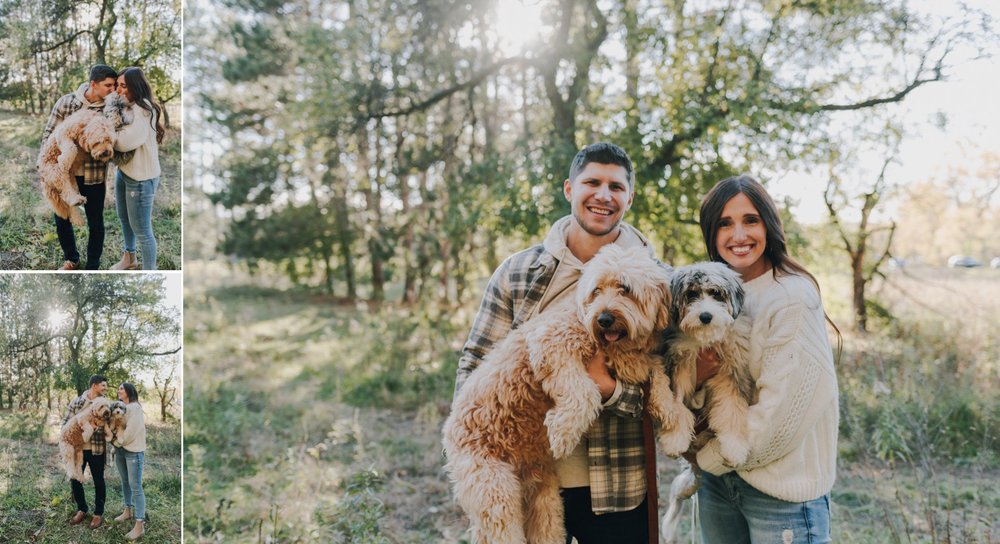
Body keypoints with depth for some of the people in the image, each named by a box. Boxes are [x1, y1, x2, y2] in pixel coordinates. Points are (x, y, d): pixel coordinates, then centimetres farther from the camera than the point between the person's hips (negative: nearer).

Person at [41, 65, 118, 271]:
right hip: (65, 174, 1)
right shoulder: (66, 102, -6)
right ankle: (71, 259, 38)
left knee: (95, 223, 8)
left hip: (94, 177, -1)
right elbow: (49, 134, 0)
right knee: (62, 219, 14)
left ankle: (92, 267, 26)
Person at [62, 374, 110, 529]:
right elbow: (66, 421, 2)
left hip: (97, 449, -1)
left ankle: (98, 513, 21)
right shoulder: (76, 402, -1)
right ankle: (81, 509, 31)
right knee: (75, 480, 11)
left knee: (98, 481, 7)